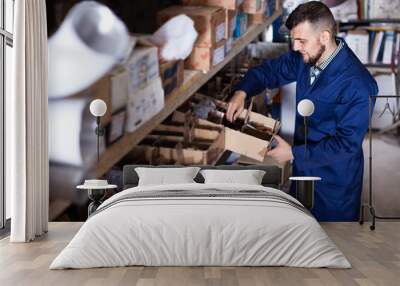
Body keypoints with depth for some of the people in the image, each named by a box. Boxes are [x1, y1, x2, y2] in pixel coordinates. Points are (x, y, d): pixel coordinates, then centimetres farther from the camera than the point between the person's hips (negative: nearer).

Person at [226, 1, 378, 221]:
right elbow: (269, 70, 7)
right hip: (303, 164, 7)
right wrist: (241, 92, -12)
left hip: (335, 178, -6)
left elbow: (347, 144, -27)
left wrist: (294, 153, -25)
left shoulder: (357, 85, -30)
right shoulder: (304, 58, -8)